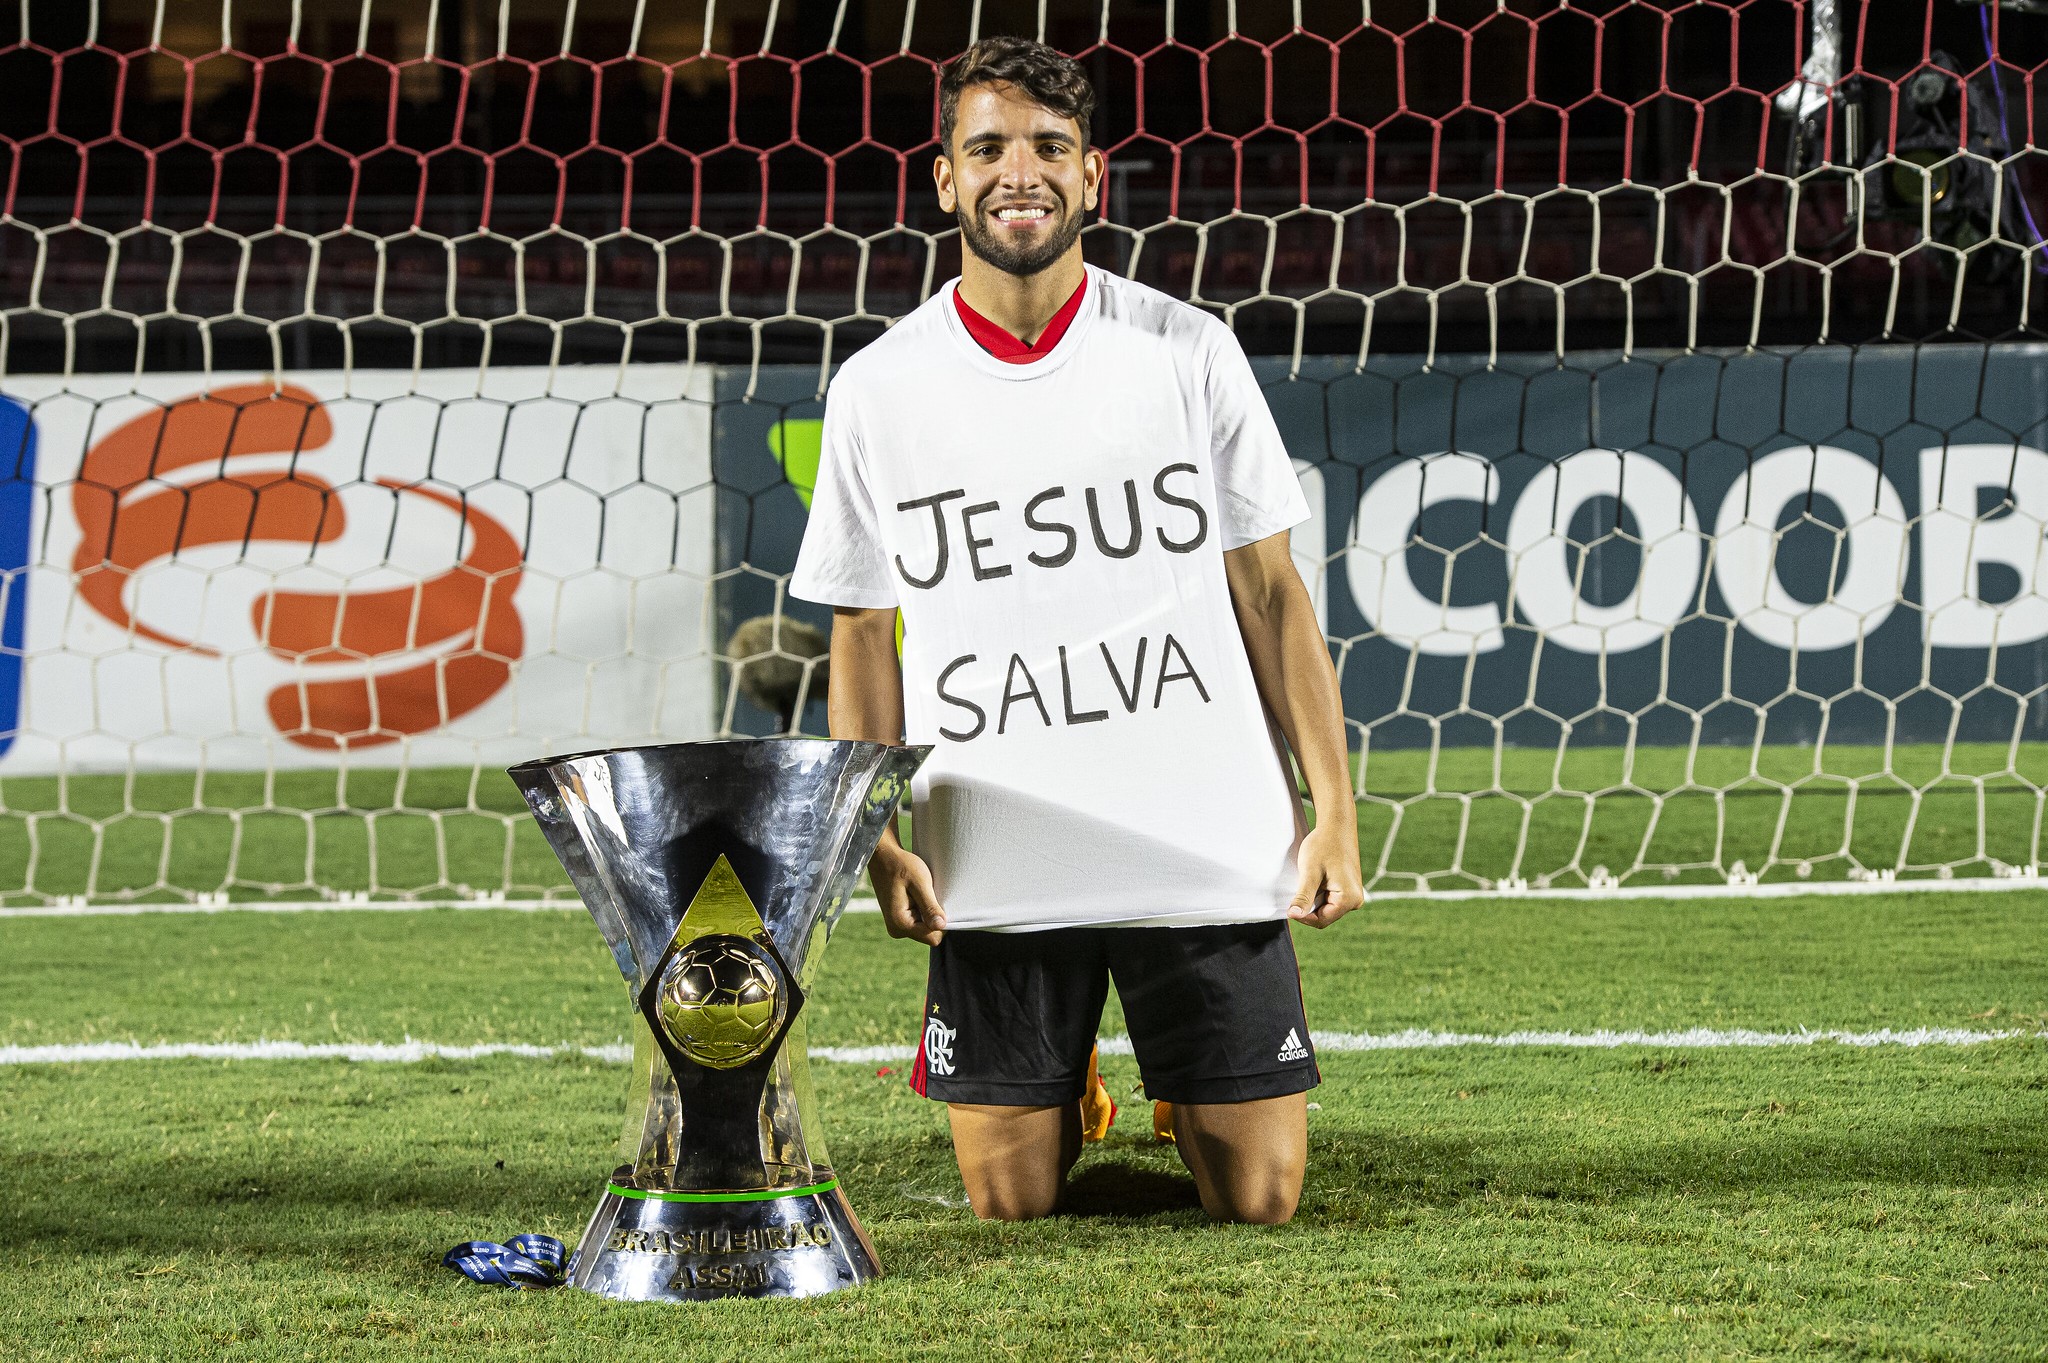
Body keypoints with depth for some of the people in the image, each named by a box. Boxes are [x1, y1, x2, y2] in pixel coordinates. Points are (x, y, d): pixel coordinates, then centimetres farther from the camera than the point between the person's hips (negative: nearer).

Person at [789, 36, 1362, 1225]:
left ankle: (1184, 1086, 33)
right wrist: (879, 838, -2)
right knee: (1013, 1201, 3)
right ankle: (1066, 1091, 35)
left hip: (1209, 855, 0)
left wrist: (1336, 812, -1)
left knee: (1258, 1197, 1)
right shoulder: (879, 388, 3)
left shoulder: (1189, 354, 1)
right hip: (994, 878, 1)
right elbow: (864, 631, 9)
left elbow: (1271, 593, 4)